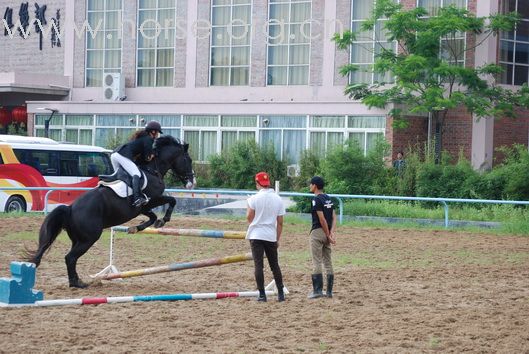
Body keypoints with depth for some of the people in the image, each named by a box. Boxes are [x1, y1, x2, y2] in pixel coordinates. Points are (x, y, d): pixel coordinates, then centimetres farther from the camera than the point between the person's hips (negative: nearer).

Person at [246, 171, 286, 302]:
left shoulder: (255, 198, -8)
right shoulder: (278, 199, 3)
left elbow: (249, 218, -7)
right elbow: (280, 223, 5)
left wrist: (249, 206, 11)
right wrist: (277, 239, 12)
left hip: (256, 235, -3)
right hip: (271, 236, 3)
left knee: (258, 264, -2)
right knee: (274, 265, 12)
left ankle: (262, 294, -7)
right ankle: (280, 294, 12)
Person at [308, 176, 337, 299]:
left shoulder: (316, 199, -13)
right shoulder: (329, 199, 12)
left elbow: (322, 219, -17)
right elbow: (334, 217, 6)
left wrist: (328, 235, -13)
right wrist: (332, 232, -4)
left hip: (318, 232, -8)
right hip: (327, 233, 8)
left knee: (316, 262, -5)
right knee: (328, 262, 9)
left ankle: (317, 290, -7)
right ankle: (329, 291, 10)